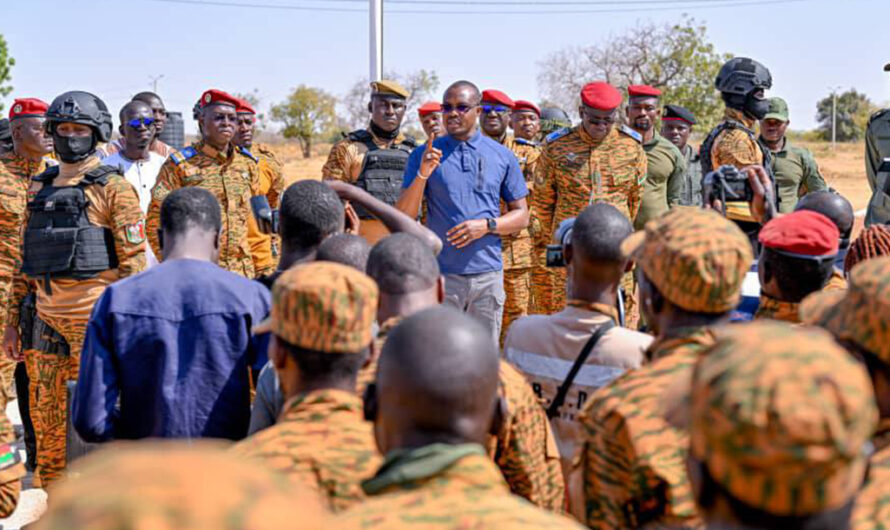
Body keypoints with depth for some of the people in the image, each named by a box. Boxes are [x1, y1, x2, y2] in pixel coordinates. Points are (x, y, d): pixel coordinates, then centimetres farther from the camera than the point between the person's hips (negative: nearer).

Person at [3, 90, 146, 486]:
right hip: (46, 319, 6)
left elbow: (134, 259, -8)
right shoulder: (39, 188, 15)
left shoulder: (112, 188, -4)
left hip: (96, 319, -6)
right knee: (46, 421, 12)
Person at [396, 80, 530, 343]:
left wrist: (486, 225, -9)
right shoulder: (424, 156, 4)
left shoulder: (503, 156, 8)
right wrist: (423, 174, -17)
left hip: (488, 274, 2)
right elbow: (403, 217, -2)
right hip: (441, 273, -1)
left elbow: (521, 215, 9)